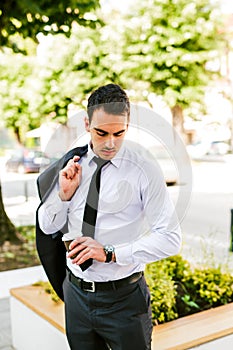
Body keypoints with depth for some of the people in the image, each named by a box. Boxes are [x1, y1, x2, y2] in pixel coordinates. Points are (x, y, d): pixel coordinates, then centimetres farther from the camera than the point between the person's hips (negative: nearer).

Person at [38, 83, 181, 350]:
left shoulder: (144, 170, -14)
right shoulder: (73, 164, 0)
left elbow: (170, 238, -17)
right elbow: (47, 227, 7)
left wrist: (110, 253, -23)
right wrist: (64, 194, -11)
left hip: (124, 298, -4)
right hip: (76, 294, 4)